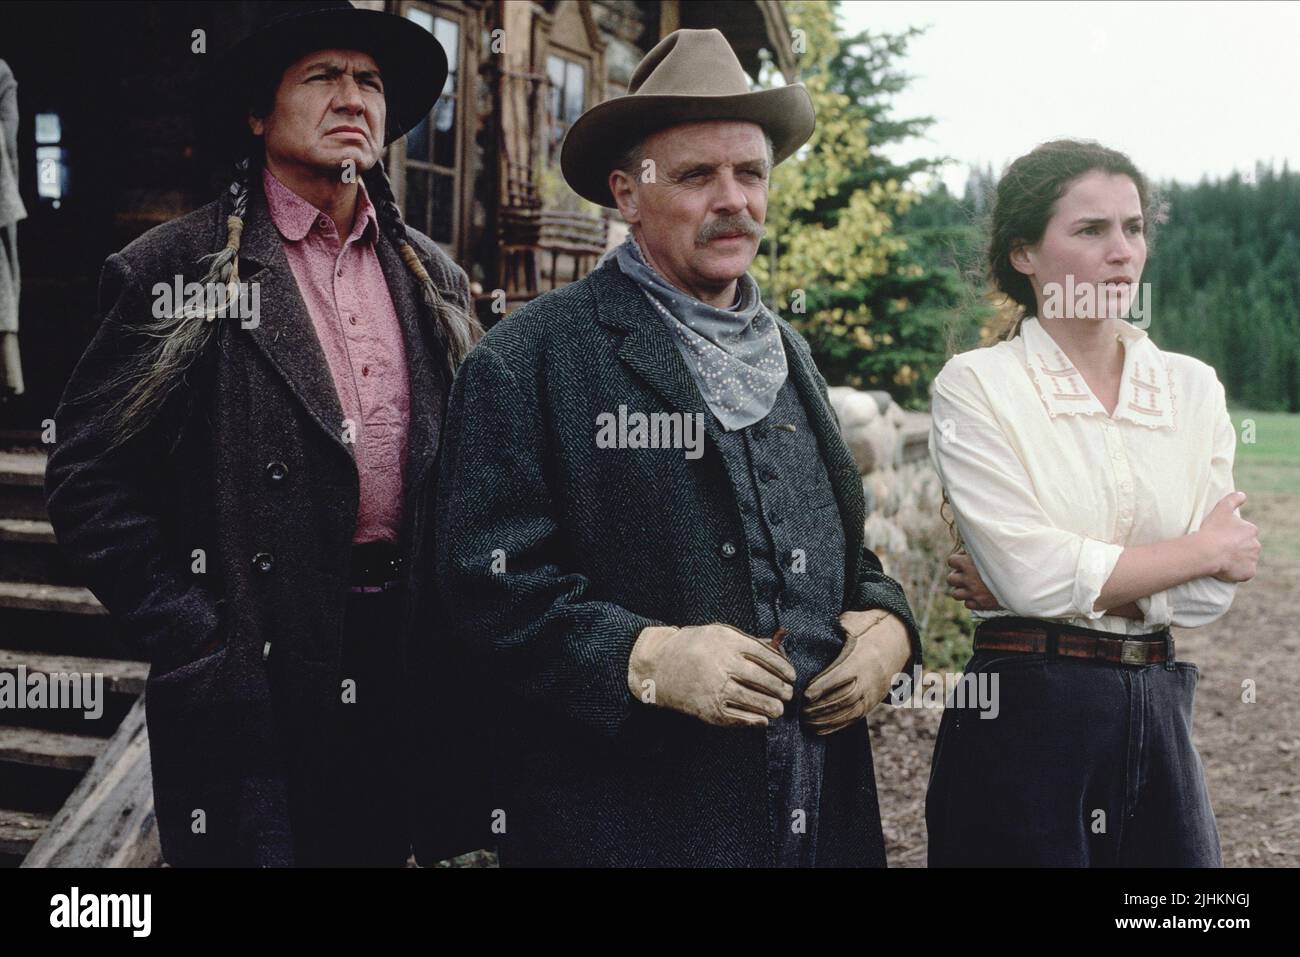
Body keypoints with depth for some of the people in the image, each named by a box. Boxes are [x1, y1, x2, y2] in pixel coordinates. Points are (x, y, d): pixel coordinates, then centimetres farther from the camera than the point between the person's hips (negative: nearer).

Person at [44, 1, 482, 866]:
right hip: (258, 677, -4)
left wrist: (451, 629, 8)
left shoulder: (434, 278, 10)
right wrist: (190, 641, -10)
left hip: (405, 668, 5)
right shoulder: (180, 269, -6)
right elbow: (90, 478, -7)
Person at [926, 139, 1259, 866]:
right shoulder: (974, 385, -7)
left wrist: (1051, 582, -12)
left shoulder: (1193, 387, 5)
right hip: (1027, 715, -4)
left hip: (1160, 717, 4)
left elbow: (1212, 593, -3)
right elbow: (1032, 576, -17)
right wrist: (1204, 547, -6)